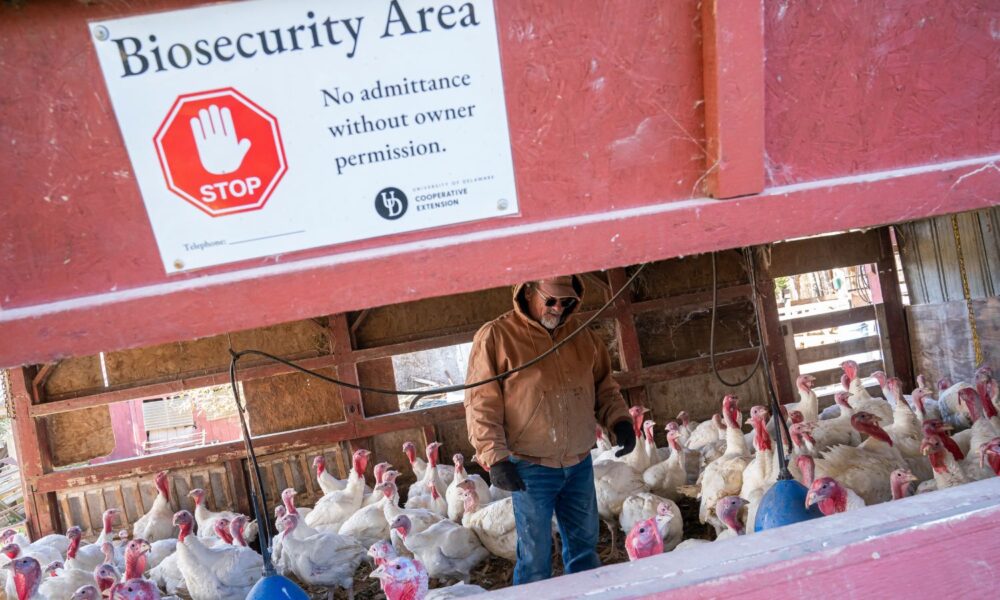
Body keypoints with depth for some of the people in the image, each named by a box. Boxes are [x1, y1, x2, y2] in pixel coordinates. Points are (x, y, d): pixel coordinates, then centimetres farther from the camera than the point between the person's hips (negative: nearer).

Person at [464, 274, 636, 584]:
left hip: (580, 464, 5)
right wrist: (495, 457, -18)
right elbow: (481, 403, -12)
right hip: (530, 467, -5)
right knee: (535, 556, 7)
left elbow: (604, 385, 16)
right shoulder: (495, 336, -10)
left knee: (584, 545, 19)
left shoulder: (582, 335, 6)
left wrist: (619, 420, 0)